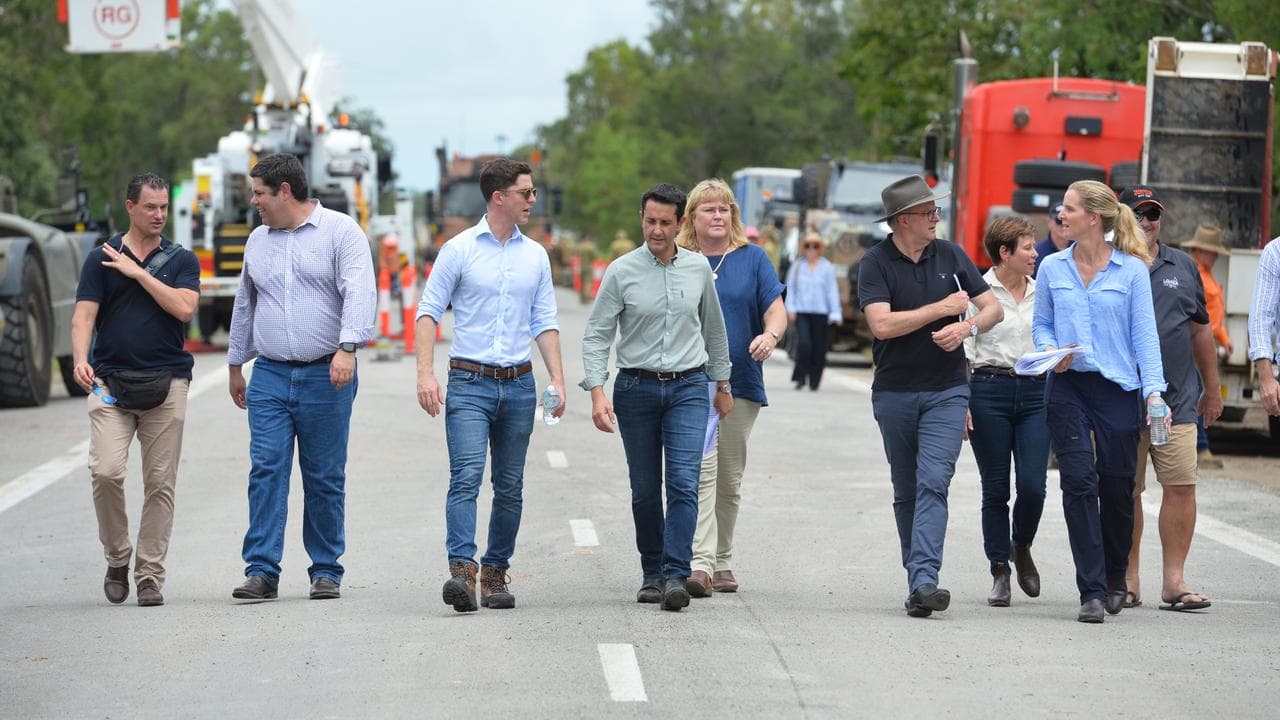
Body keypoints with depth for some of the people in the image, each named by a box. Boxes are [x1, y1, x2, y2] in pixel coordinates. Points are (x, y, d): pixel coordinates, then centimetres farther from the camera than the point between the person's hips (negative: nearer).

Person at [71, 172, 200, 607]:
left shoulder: (182, 260, 9)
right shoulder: (101, 259, 7)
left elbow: (184, 308, -9)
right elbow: (83, 316, -1)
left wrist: (137, 272, -9)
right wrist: (80, 360, -20)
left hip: (166, 383, 1)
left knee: (160, 483, -1)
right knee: (106, 471, -15)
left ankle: (150, 576, 6)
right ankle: (117, 559, 5)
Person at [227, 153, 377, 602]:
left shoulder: (340, 231, -3)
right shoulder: (258, 240, 15)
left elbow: (359, 293, -15)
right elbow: (245, 305, 25)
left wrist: (347, 347, -28)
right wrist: (236, 364, 26)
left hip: (326, 376, -4)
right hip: (270, 376, 4)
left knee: (325, 478, 2)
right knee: (266, 471, -6)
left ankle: (326, 571, 11)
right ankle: (262, 572, -7)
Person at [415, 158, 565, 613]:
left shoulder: (535, 255, 11)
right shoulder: (459, 249, -1)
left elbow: (544, 322, 14)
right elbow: (429, 311, -1)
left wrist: (557, 378, 2)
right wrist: (425, 373, -12)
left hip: (519, 386, 4)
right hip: (470, 383, -4)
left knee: (509, 486, 7)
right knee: (466, 477, -17)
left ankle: (496, 574, 15)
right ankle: (461, 571, -26)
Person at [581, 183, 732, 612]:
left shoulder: (698, 269, 5)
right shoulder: (621, 272, -3)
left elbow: (714, 329, 18)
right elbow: (596, 335, -4)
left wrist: (722, 384, 22)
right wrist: (597, 393, -14)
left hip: (688, 387, 0)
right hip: (636, 387, 0)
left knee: (683, 483, -13)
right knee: (644, 488, 6)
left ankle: (676, 576, -18)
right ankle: (652, 573, 20)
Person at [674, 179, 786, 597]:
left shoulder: (752, 259, 7)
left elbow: (776, 311, 1)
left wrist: (770, 335, -20)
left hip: (741, 383, 2)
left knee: (729, 479, 10)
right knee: (701, 471, -16)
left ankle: (722, 562, 22)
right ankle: (700, 563, -22)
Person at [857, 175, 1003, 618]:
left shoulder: (950, 256, 5)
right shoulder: (875, 263, -5)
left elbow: (994, 309, 10)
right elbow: (882, 324, -17)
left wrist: (966, 328, -12)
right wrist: (943, 307, -12)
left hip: (947, 391, 0)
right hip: (894, 393, 0)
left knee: (933, 484, -15)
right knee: (906, 493, 9)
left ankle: (923, 580, -24)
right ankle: (918, 577, 20)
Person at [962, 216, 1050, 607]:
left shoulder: (1042, 292, 11)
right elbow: (963, 349, -2)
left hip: (1036, 392, 3)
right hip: (990, 389, -3)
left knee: (1033, 485, -8)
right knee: (996, 488, 1)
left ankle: (1022, 547, 21)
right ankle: (1000, 573, 10)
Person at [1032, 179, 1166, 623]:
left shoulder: (1131, 270, 0)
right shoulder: (1052, 268, 7)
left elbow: (1144, 333, -1)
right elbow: (1041, 324, 16)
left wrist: (1153, 390, -9)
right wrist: (1050, 350, -6)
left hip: (1117, 387, -1)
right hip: (1067, 386, 1)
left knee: (1117, 488, 4)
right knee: (1079, 482, -10)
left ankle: (1115, 578, 28)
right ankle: (1091, 591, -8)